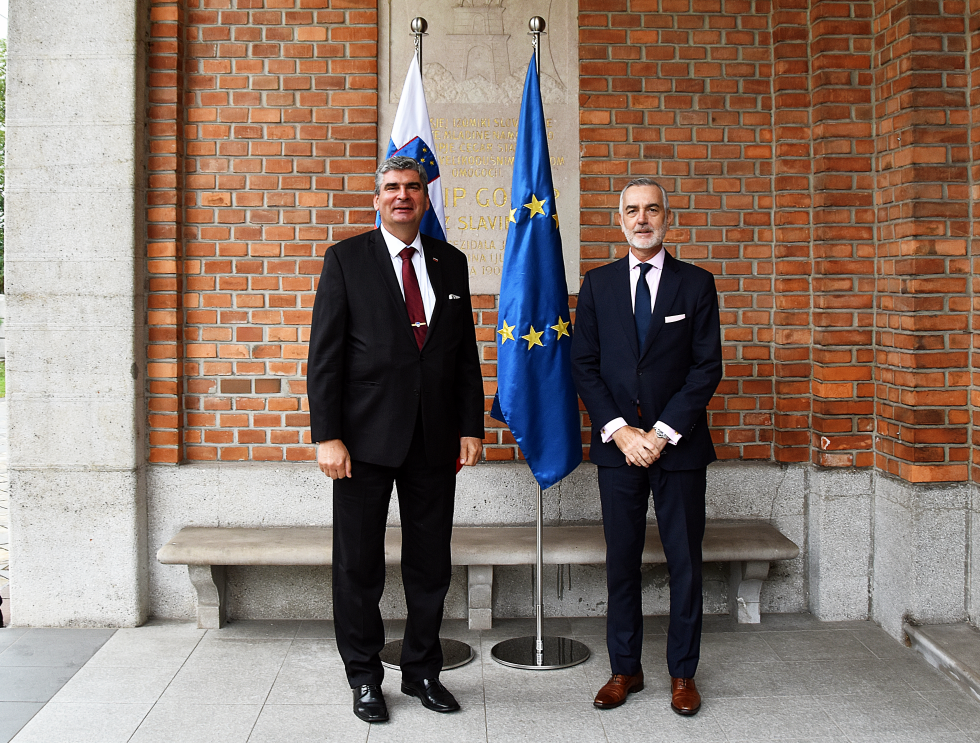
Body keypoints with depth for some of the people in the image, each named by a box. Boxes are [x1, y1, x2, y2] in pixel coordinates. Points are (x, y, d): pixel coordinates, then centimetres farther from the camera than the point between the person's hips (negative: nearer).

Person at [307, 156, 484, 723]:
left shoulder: (451, 262, 10)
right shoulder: (347, 259, -1)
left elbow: (467, 352, 11)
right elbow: (325, 355, -5)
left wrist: (471, 426, 4)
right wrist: (327, 437, -11)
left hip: (435, 438, 3)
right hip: (367, 437, -3)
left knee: (431, 564, 12)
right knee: (359, 565, 7)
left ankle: (423, 671, 29)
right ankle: (365, 677, 24)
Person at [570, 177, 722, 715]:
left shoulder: (696, 284, 2)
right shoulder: (597, 284, 7)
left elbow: (708, 367, -3)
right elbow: (583, 364, 3)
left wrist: (663, 433, -11)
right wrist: (619, 431, -9)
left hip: (679, 446, -1)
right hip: (617, 444, 1)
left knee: (685, 563, 6)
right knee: (621, 561, 8)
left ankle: (683, 673, 20)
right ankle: (625, 669, 22)